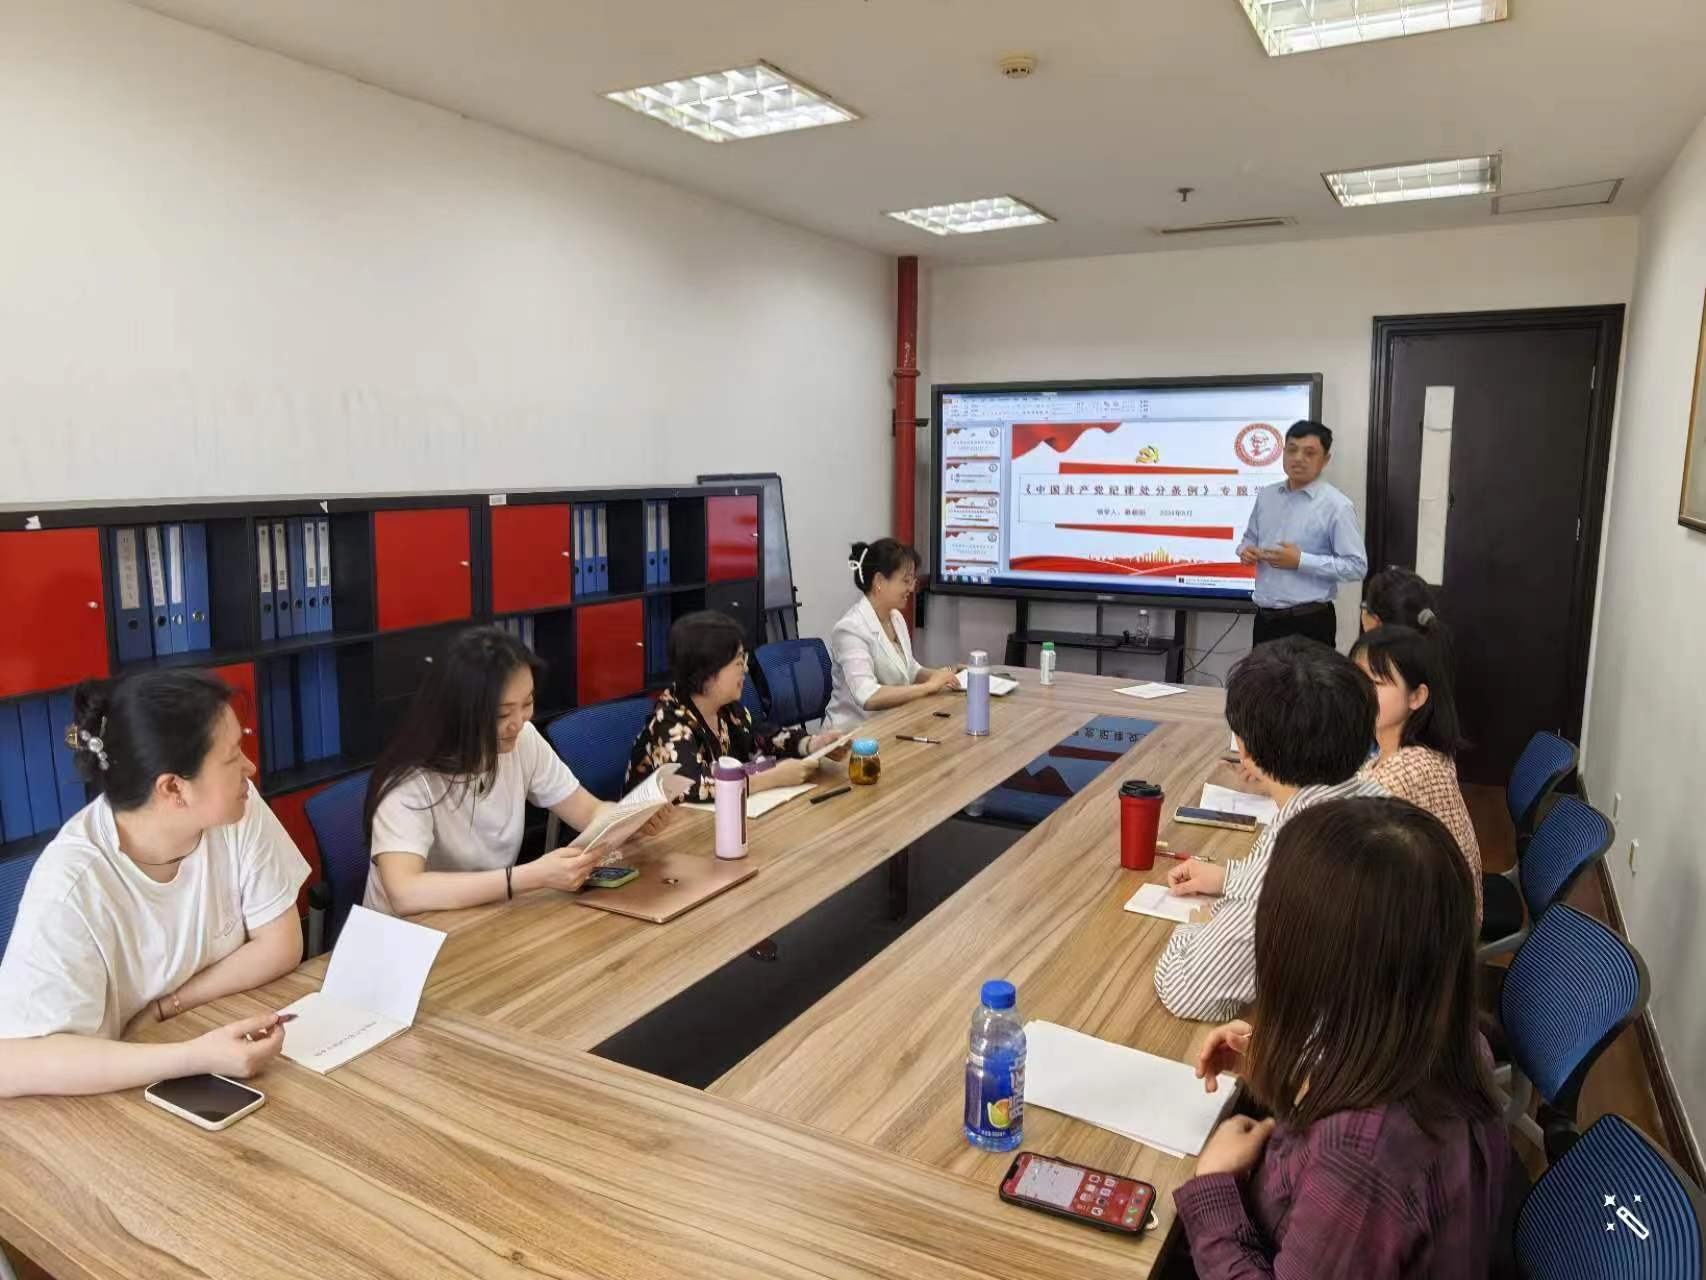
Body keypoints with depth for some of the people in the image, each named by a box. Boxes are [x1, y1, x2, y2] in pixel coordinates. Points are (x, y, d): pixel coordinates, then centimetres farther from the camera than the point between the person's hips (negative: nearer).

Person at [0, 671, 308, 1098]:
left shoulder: (238, 809, -12)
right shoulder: (73, 885, -24)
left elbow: (280, 945, -5)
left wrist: (163, 1009, -15)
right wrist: (194, 1056, -36)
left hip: (229, 1036, 4)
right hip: (126, 1092, -3)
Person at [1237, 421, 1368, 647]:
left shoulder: (1336, 505, -10)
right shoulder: (1266, 495, 8)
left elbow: (1357, 566, -13)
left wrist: (1301, 561, -20)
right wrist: (1246, 550, -1)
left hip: (1309, 622, -6)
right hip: (1265, 618, 6)